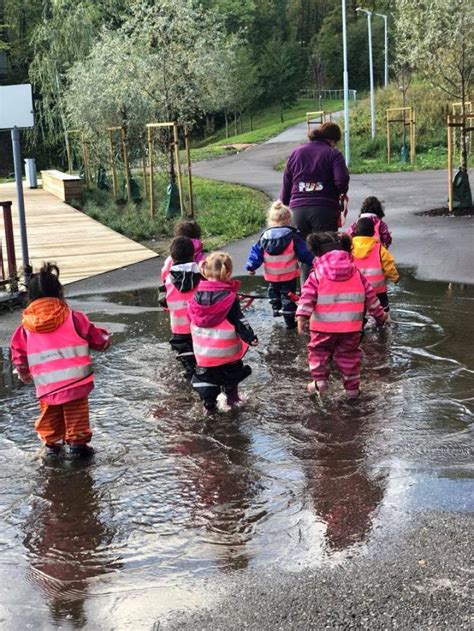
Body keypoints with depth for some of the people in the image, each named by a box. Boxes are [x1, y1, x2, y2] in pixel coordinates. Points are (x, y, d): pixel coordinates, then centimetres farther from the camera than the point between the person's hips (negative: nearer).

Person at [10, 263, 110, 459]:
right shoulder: (73, 317, -8)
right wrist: (104, 340, 25)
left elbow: (18, 350, 9)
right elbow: (94, 336, 2)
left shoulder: (26, 326, 0)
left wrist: (23, 372, 27)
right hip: (75, 382, -2)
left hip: (46, 386, 2)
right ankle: (77, 442, 17)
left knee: (49, 416, 20)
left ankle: (51, 444, 26)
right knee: (76, 413, 12)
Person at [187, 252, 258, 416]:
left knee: (206, 376, 15)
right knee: (231, 374, 22)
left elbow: (191, 318, 7)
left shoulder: (197, 296, -6)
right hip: (227, 351, -2)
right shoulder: (229, 297, -19)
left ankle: (209, 405, 16)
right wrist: (250, 337, -5)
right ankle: (232, 398, 35)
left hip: (203, 351, 2)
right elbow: (239, 322, -17)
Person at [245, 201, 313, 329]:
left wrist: (251, 266, 12)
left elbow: (256, 253, 1)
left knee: (274, 291, 29)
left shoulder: (264, 237, -3)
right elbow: (304, 252, -6)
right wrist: (312, 261, 7)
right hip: (289, 275, -3)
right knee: (288, 295, 3)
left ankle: (276, 309, 41)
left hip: (271, 275, 3)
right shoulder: (293, 236, -11)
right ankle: (289, 320, 1)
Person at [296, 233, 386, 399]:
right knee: (349, 354, 14)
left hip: (323, 325, -2)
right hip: (351, 325, 2)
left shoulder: (317, 274, -3)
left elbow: (307, 296, -14)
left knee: (318, 351, 17)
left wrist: (302, 316, -20)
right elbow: (369, 295, 13)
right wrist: (379, 313, 23)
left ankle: (319, 380, 5)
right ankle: (352, 387, 17)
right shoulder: (356, 273, 8)